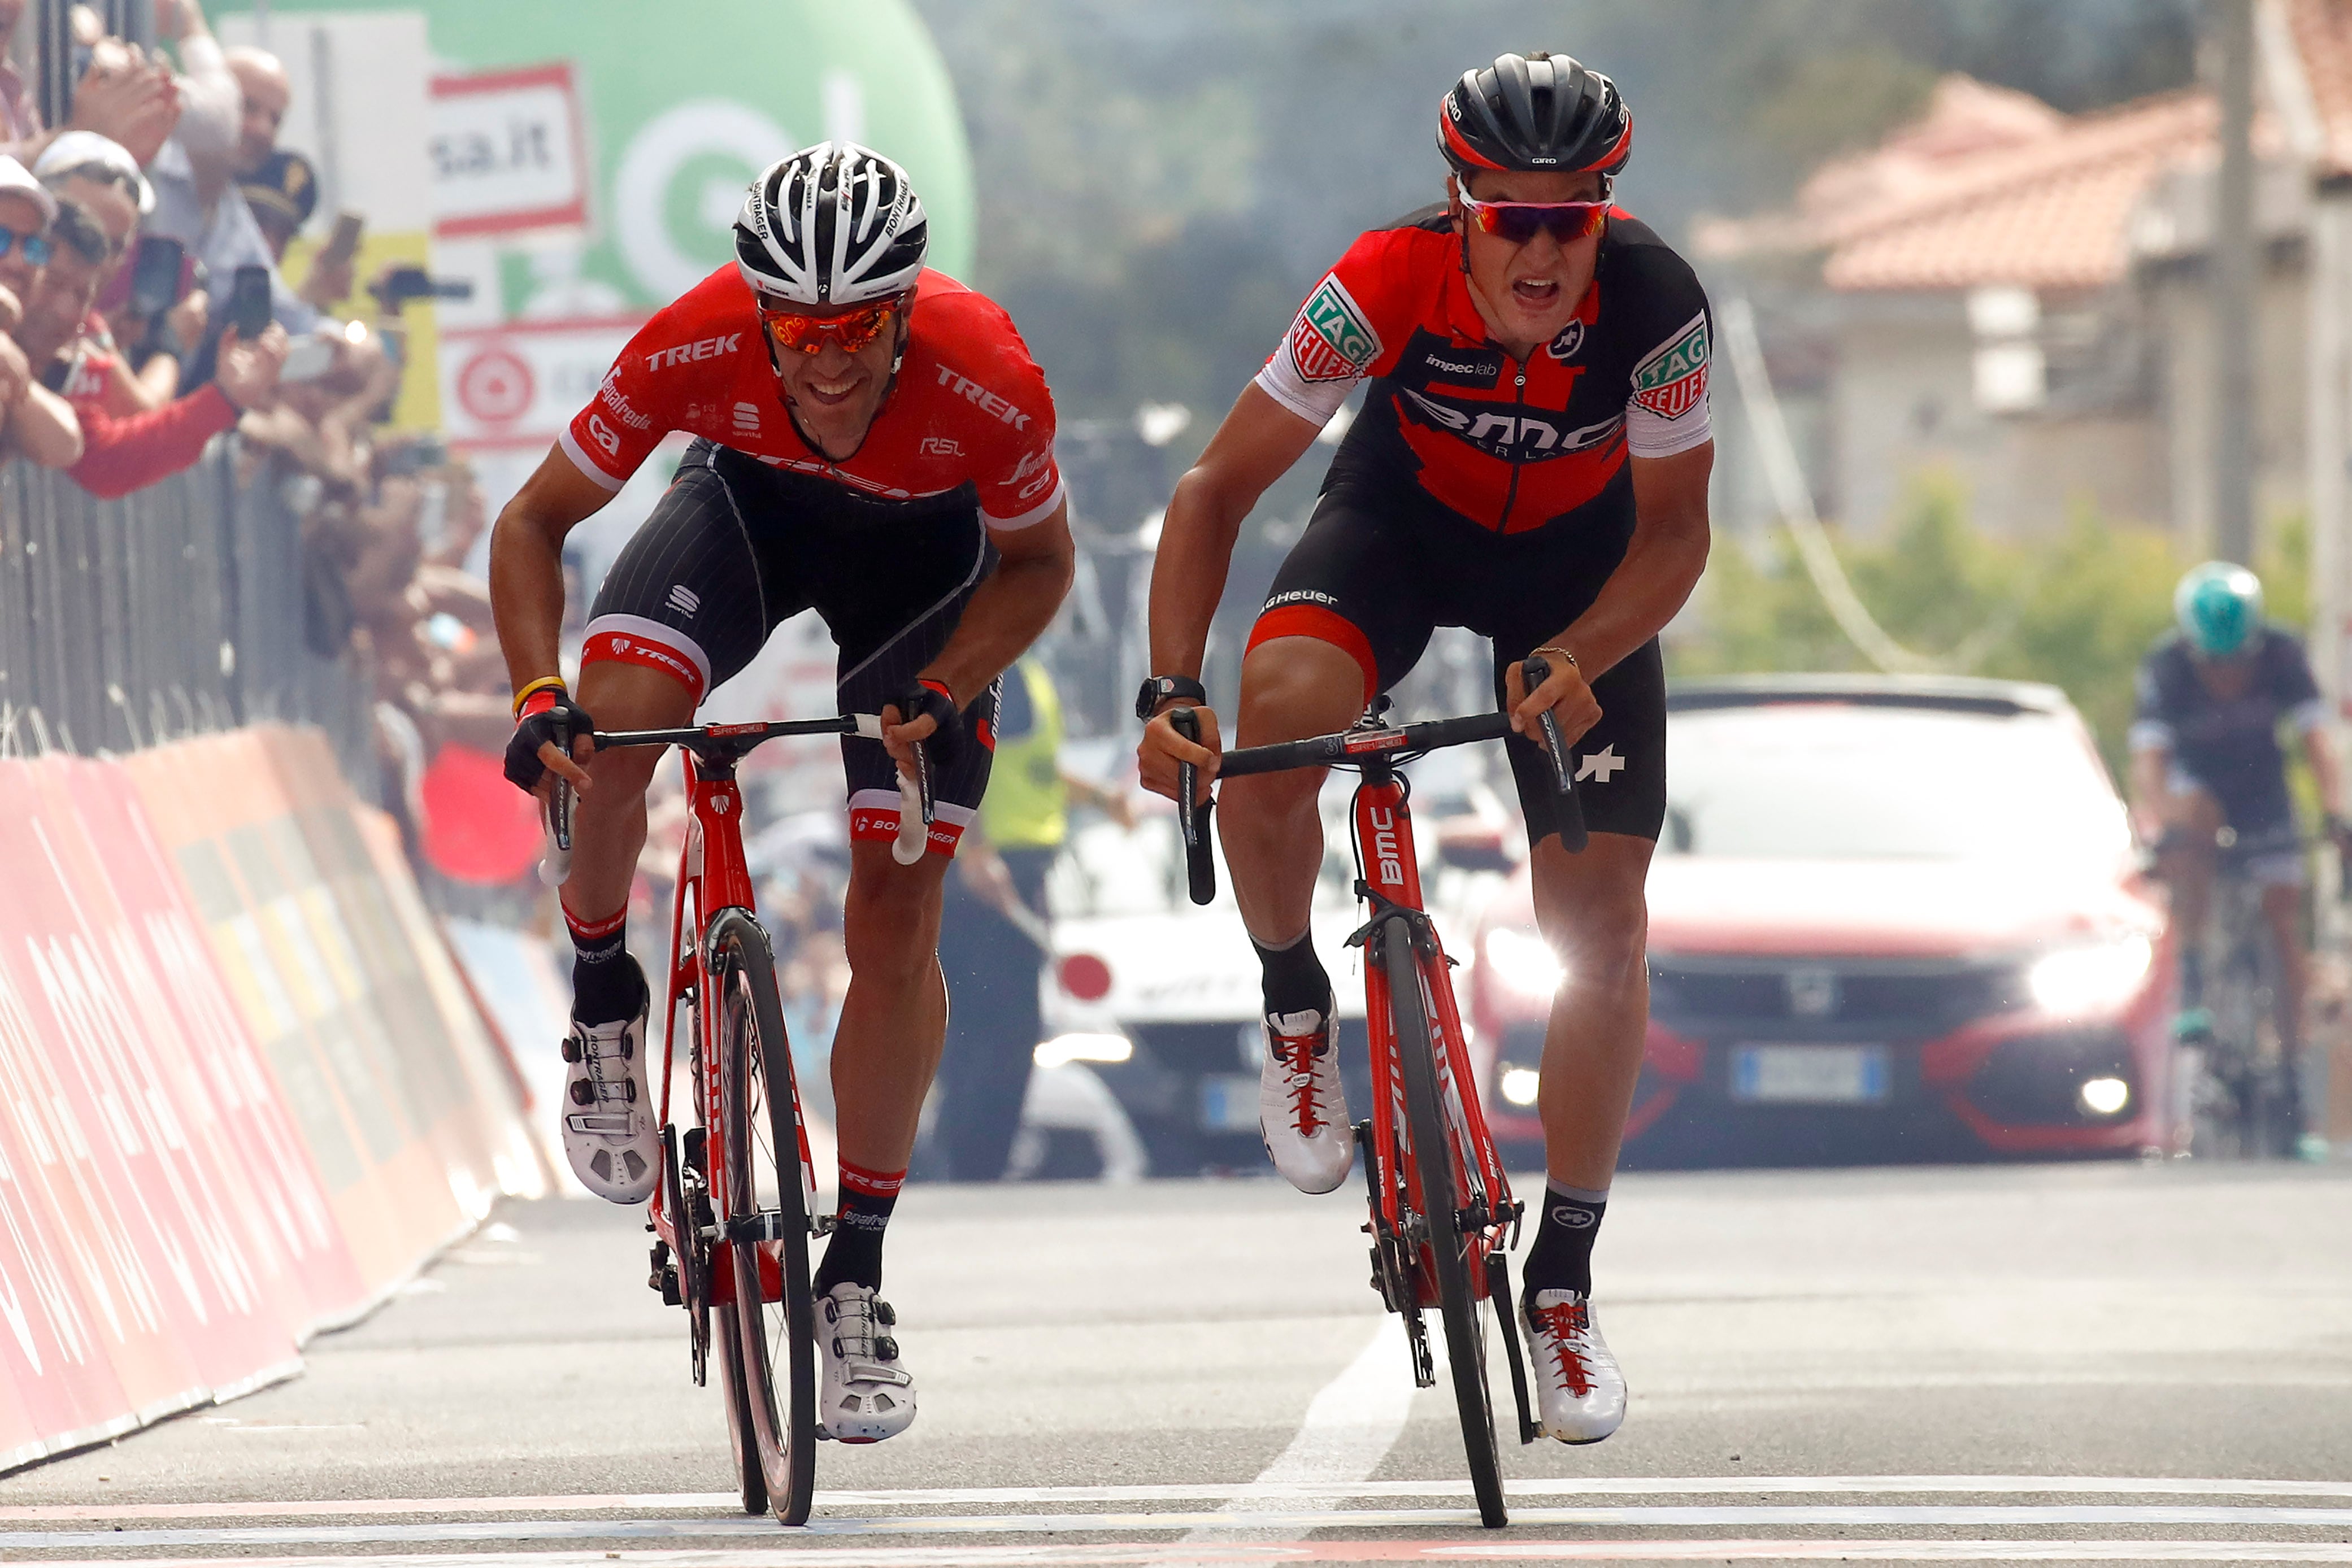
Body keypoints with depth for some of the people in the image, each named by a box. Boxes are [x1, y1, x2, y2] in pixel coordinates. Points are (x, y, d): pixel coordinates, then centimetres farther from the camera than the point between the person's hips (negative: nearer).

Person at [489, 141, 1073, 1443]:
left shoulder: (985, 381, -37)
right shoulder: (695, 347, -36)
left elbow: (1040, 562, -15)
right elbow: (533, 523, -21)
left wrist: (947, 693, -31)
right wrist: (536, 695, -35)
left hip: (923, 546, 0)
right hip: (749, 505, 0)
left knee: (895, 926, -5)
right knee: (608, 726, -30)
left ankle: (853, 1278, 9)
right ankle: (603, 1000, 0)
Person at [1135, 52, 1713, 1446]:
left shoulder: (1656, 305, -33)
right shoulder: (1388, 285, -33)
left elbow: (1673, 531, -23)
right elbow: (1221, 488, -27)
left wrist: (1571, 661, -40)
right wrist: (1170, 687, -37)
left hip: (1578, 562, 1)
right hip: (1404, 519, 0)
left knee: (1602, 914, -8)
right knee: (1278, 716, -32)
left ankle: (1565, 1281, 6)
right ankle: (1297, 1009, -2)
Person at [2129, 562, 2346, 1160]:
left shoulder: (2282, 655, -25)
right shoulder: (2167, 668, -28)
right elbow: (2148, 757, -35)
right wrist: (2150, 830, -50)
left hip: (2264, 791, 1)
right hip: (2200, 784, -1)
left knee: (2286, 933, -6)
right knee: (2189, 827, -37)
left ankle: (2291, 1085, 2)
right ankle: (2191, 988, -33)